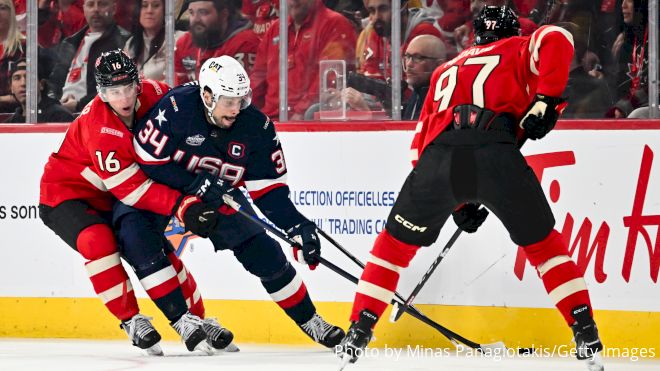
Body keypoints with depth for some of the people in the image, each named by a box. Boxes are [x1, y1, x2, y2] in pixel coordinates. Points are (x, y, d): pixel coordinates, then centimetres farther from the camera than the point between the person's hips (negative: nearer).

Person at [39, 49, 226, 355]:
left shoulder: (153, 94, -14)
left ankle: (188, 320, 2)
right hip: (65, 194, -7)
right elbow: (132, 189, -35)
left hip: (110, 199, 7)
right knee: (99, 240, -31)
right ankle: (131, 320, -20)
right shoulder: (99, 129, -34)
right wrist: (182, 206, -42)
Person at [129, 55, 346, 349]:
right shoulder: (176, 108, -30)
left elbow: (268, 189, -13)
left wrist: (298, 227, -25)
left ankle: (310, 321, 16)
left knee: (265, 252, -3)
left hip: (221, 195, 3)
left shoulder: (256, 126, -17)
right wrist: (195, 184, -32)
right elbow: (146, 159, -27)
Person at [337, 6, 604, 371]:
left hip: (439, 160, 2)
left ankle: (359, 332, 18)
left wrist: (456, 202, 37)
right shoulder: (518, 50, 24)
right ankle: (586, 336, 8)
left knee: (396, 240, 22)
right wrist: (545, 100, 0)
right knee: (543, 243, 16)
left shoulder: (445, 72, 37)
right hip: (496, 155, -2)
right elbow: (556, 40, 0)